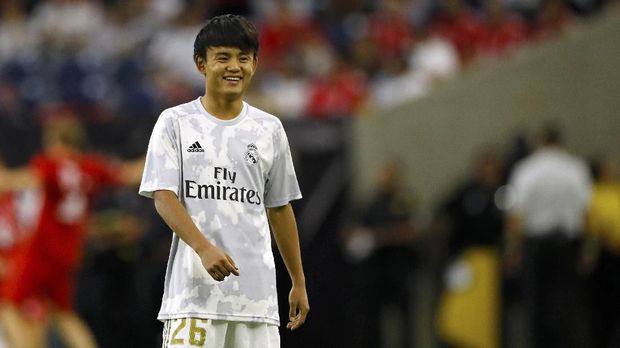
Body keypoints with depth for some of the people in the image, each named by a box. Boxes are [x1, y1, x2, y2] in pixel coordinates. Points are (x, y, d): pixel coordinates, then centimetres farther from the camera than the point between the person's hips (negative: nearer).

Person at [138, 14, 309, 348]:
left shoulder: (269, 129, 13)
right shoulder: (175, 123, 2)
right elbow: (163, 197, -7)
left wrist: (298, 282, 19)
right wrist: (204, 248, -23)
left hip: (257, 291, 4)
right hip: (194, 284, -4)